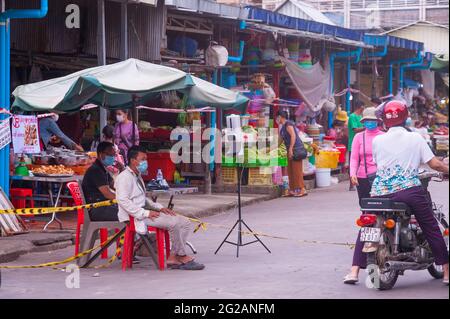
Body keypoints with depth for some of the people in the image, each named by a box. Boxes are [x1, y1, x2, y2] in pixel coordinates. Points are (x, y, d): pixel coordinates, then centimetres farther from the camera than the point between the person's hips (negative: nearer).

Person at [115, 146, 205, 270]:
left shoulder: (137, 176, 23)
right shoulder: (125, 177, -8)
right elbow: (123, 200, -20)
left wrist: (159, 208, 11)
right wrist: (145, 213, -23)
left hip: (143, 212, 10)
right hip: (134, 217, -10)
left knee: (184, 223, -1)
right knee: (173, 222, -24)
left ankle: (173, 258, -9)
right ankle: (183, 257, -11)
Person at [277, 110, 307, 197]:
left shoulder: (288, 124, -11)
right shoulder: (283, 127, 18)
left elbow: (293, 136, -21)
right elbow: (281, 139, 28)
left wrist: (290, 149, -25)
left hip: (295, 149, -10)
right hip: (290, 150, 10)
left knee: (297, 169, -11)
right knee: (290, 170, 9)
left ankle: (302, 189, -12)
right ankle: (292, 190, 11)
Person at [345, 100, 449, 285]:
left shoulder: (377, 141, 3)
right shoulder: (415, 139, 1)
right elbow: (434, 164, -1)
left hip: (381, 192, 1)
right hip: (410, 190, -1)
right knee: (431, 229, 11)